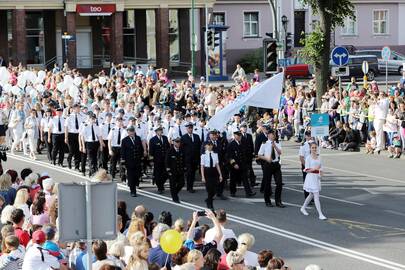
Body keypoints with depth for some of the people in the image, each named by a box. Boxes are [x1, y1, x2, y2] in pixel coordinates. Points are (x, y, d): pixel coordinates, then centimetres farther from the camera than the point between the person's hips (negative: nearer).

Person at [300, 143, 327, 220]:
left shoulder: (318, 158, 9)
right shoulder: (308, 158, -8)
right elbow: (307, 169, -10)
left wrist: (321, 171, -4)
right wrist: (314, 168, -25)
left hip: (317, 177, 7)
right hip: (311, 177, -7)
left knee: (311, 195, 18)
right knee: (316, 195, -10)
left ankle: (303, 208, 38)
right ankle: (320, 214, -11)